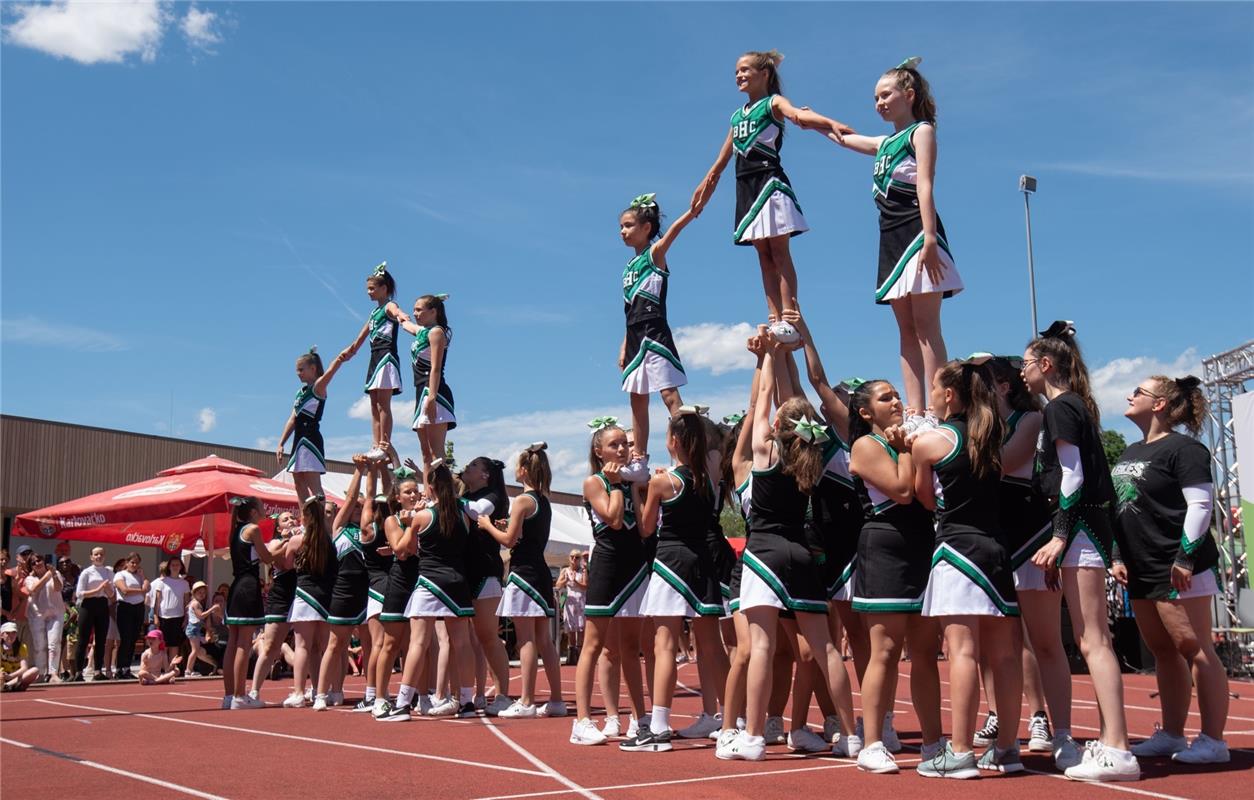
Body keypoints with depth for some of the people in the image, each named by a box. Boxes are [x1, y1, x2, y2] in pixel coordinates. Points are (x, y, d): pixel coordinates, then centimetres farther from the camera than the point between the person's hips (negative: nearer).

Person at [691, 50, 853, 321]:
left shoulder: (773, 103, 1)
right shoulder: (737, 116, 20)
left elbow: (798, 115, -20)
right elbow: (721, 161, 26)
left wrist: (831, 123, -39)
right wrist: (704, 188, 27)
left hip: (770, 181, -6)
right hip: (746, 186, 6)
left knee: (779, 251, -9)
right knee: (764, 254, 3)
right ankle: (774, 319, 2)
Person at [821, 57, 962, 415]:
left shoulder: (921, 131, 2)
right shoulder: (886, 143, 21)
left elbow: (925, 185, -11)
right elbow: (843, 138, 40)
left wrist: (930, 238, -21)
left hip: (917, 233, -7)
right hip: (892, 237, 7)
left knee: (926, 326, -13)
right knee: (907, 331, 1)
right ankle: (914, 412, -1)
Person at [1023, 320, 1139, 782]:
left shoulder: (1060, 407, -8)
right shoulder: (1074, 406, 20)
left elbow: (1072, 476, -16)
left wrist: (1060, 536, -19)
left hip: (1079, 527, -10)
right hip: (1086, 530, 10)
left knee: (1092, 642, -12)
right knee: (1092, 641, 10)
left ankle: (1117, 751, -13)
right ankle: (1109, 742, 13)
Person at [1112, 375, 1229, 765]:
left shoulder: (1184, 449, -9)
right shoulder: (1129, 453, 17)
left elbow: (1200, 505, -15)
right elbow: (1120, 509, 21)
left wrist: (1185, 558, -19)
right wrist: (1118, 556, 14)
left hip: (1178, 570, -9)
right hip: (1141, 572, 9)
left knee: (1194, 649, -6)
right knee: (1163, 652, 12)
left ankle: (1213, 740, -1)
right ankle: (1171, 735, 20)